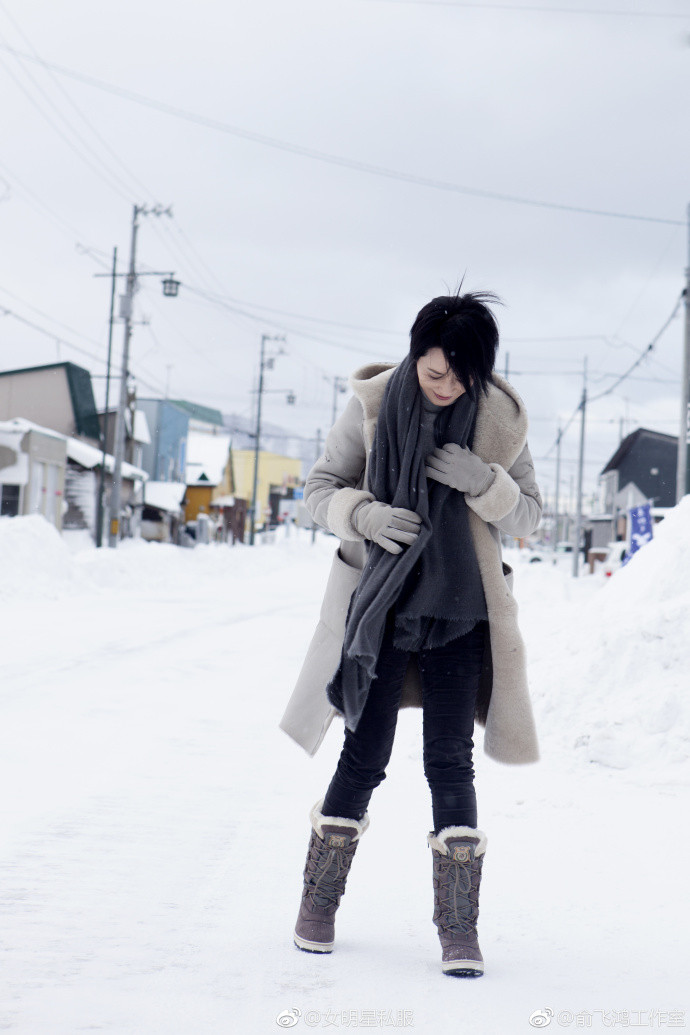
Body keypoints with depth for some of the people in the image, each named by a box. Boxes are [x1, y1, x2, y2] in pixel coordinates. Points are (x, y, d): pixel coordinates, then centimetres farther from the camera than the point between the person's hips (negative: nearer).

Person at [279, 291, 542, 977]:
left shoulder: (500, 418, -2)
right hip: (380, 604, -1)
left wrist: (484, 481, -18)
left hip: (459, 607, 1)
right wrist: (364, 513, -20)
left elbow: (529, 513, 3)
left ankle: (459, 929, 3)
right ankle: (318, 906, 20)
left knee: (450, 761, -4)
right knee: (363, 758, 2)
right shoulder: (371, 407, -6)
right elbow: (319, 490, 1)